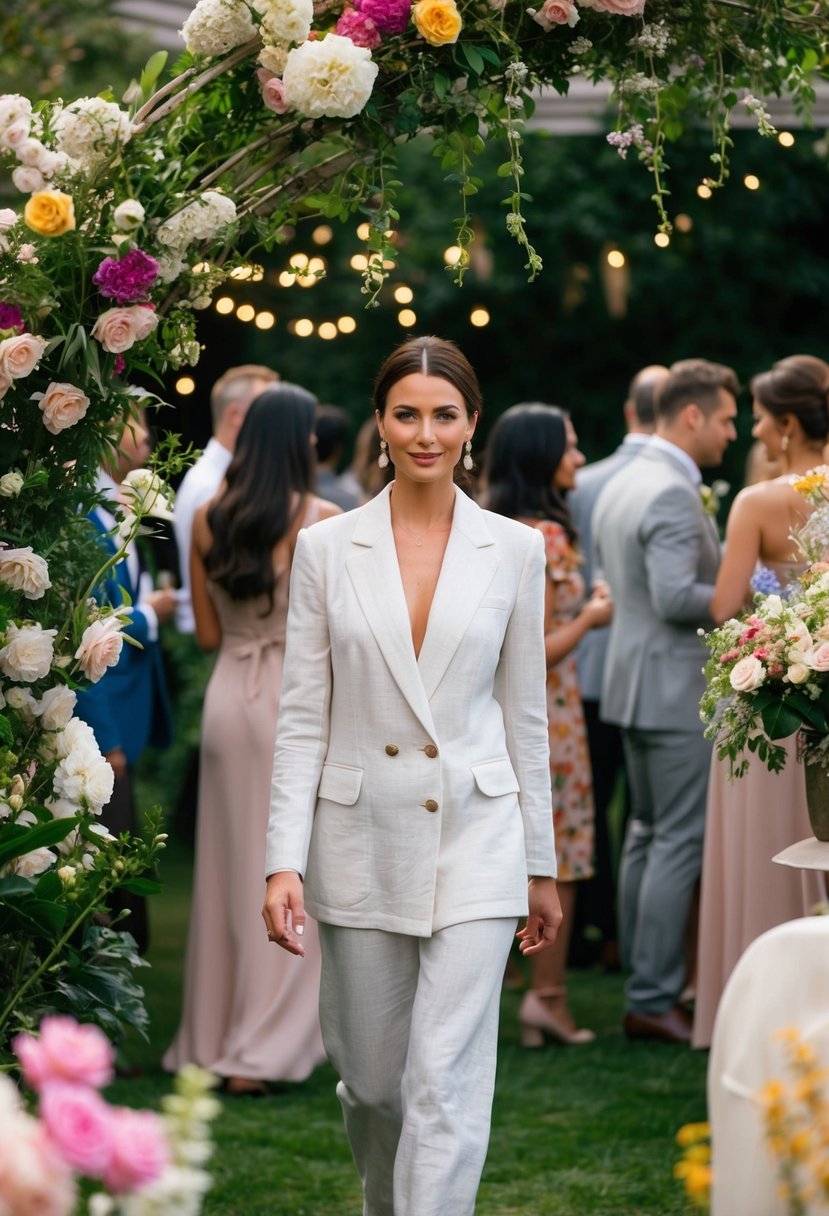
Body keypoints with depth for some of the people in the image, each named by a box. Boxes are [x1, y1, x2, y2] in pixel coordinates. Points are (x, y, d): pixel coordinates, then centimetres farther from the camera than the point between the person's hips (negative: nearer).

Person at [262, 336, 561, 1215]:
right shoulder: (326, 549, 0)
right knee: (371, 1077, 13)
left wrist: (541, 867, 8)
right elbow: (302, 717, 0)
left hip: (475, 843, -1)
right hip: (361, 843, 1)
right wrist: (284, 862, -9)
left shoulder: (515, 551, 0)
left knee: (447, 1080, -10)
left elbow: (525, 716, 6)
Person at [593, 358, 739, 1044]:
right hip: (678, 689, -10)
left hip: (637, 680, 10)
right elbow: (676, 597, -26)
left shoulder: (622, 486, 12)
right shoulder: (671, 494, -19)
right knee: (681, 844, -6)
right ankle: (655, 1000, -4)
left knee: (648, 834, 15)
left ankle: (644, 984, 21)